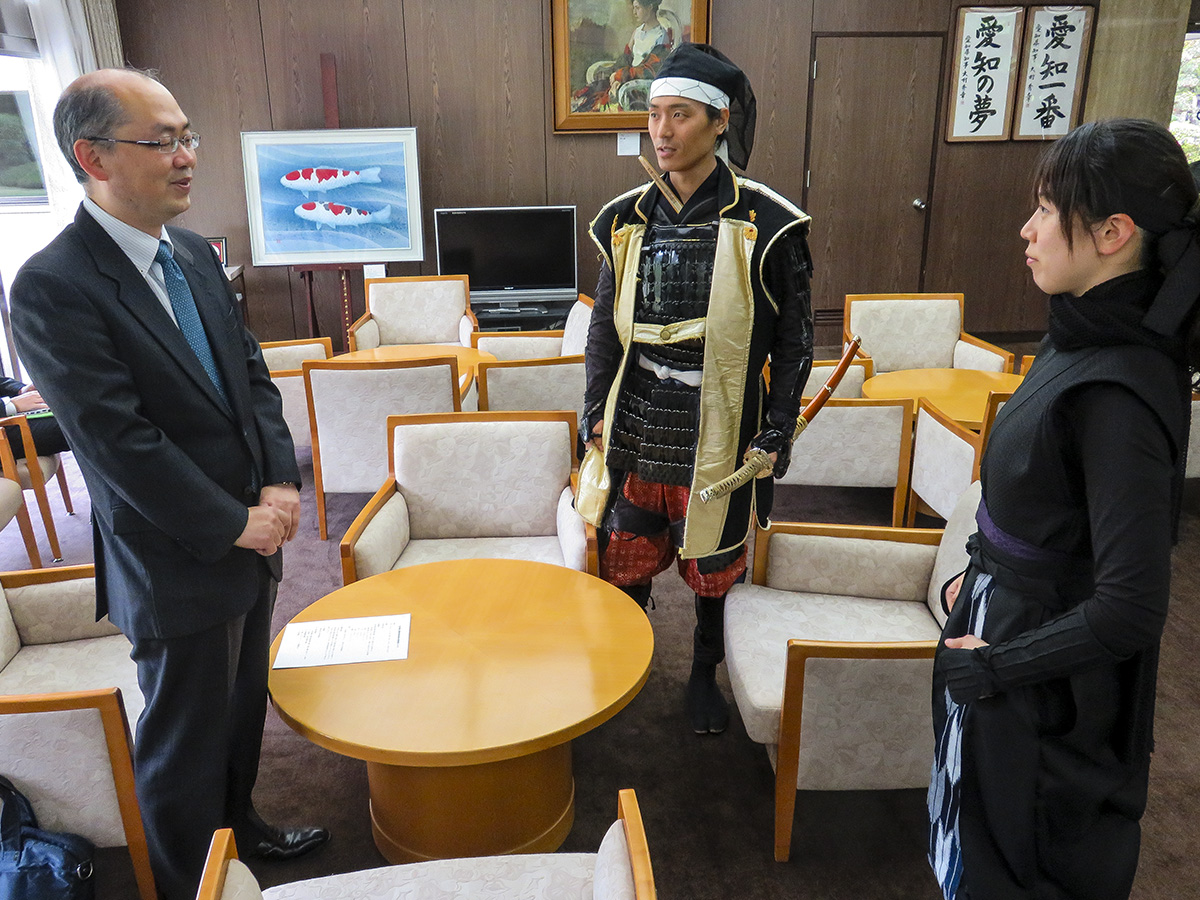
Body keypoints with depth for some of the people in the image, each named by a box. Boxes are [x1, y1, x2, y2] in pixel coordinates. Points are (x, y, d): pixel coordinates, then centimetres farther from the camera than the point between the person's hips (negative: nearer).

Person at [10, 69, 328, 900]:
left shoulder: (195, 254, 5)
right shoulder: (51, 288, -18)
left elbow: (252, 376, 8)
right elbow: (120, 443, -21)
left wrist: (282, 484, -5)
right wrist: (236, 524, -16)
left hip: (251, 538, 7)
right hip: (179, 566, -7)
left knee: (243, 707, 24)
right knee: (186, 740, 12)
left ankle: (240, 826, 48)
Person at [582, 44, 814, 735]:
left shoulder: (764, 223, -8)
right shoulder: (629, 219, 3)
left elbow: (794, 339, -2)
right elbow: (606, 326, 11)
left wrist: (776, 434, -6)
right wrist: (597, 412, 6)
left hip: (719, 431, -3)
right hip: (637, 429, 3)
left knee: (714, 566, 13)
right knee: (627, 559, 13)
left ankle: (705, 674, 38)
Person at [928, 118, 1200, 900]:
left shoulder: (1118, 395, -30)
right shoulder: (1088, 336, -3)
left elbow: (1131, 608, -29)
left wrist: (995, 665, -19)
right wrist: (980, 575, 12)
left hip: (1049, 687, -8)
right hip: (1007, 616, 8)